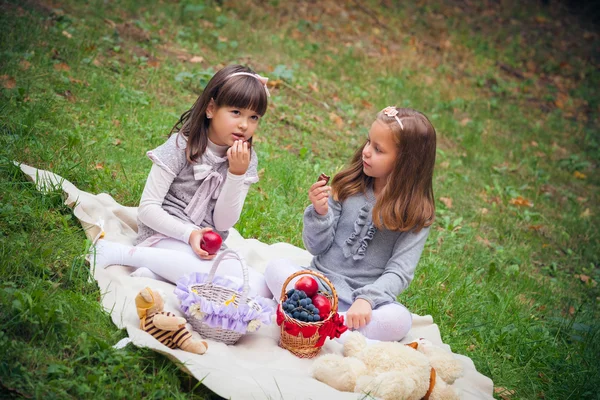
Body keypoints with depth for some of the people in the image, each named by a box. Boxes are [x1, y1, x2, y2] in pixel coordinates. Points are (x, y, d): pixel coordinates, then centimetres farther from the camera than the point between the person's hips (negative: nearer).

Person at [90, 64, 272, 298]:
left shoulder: (246, 160, 3)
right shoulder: (181, 146, -8)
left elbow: (223, 223, -3)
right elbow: (147, 208, -11)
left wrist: (236, 173, -15)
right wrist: (189, 233, -24)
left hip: (207, 246, 5)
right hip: (165, 236, -5)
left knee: (259, 288, -22)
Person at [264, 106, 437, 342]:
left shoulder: (416, 213, -3)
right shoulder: (349, 186, 4)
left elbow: (399, 271, -10)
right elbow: (317, 247, 5)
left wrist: (366, 299, -27)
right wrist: (320, 213, -14)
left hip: (367, 296, -2)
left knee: (399, 320, -33)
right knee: (276, 268, -23)